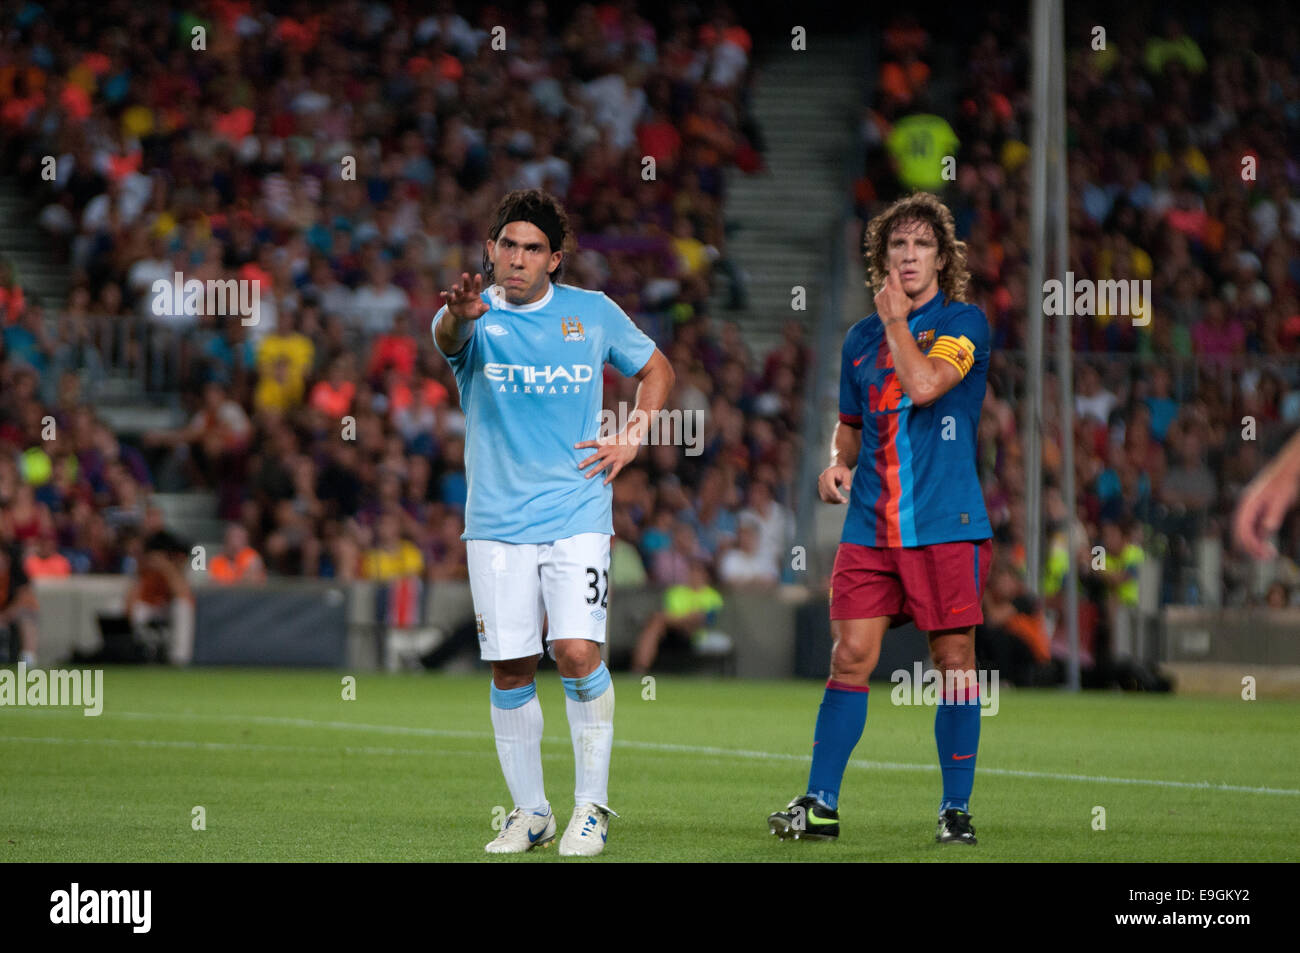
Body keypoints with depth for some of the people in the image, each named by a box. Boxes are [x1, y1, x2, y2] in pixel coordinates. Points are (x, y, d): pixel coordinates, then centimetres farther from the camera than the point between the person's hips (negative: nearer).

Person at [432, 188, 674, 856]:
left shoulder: (593, 313, 5)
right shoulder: (475, 317, 0)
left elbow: (656, 367, 21)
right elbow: (446, 338, -26)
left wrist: (633, 438, 5)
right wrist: (459, 316, -50)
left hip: (577, 517, -1)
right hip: (497, 521, 1)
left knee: (577, 652, -15)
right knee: (510, 670, 1)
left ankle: (591, 805, -1)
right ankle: (529, 812, 15)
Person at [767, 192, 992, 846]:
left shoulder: (963, 323, -1)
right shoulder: (861, 338, 14)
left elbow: (925, 384, -19)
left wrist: (896, 321, -8)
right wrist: (837, 464, 6)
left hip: (946, 522, -4)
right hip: (870, 524, 4)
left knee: (954, 660, -1)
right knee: (850, 656, -3)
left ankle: (956, 809, 8)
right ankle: (820, 805, 0)